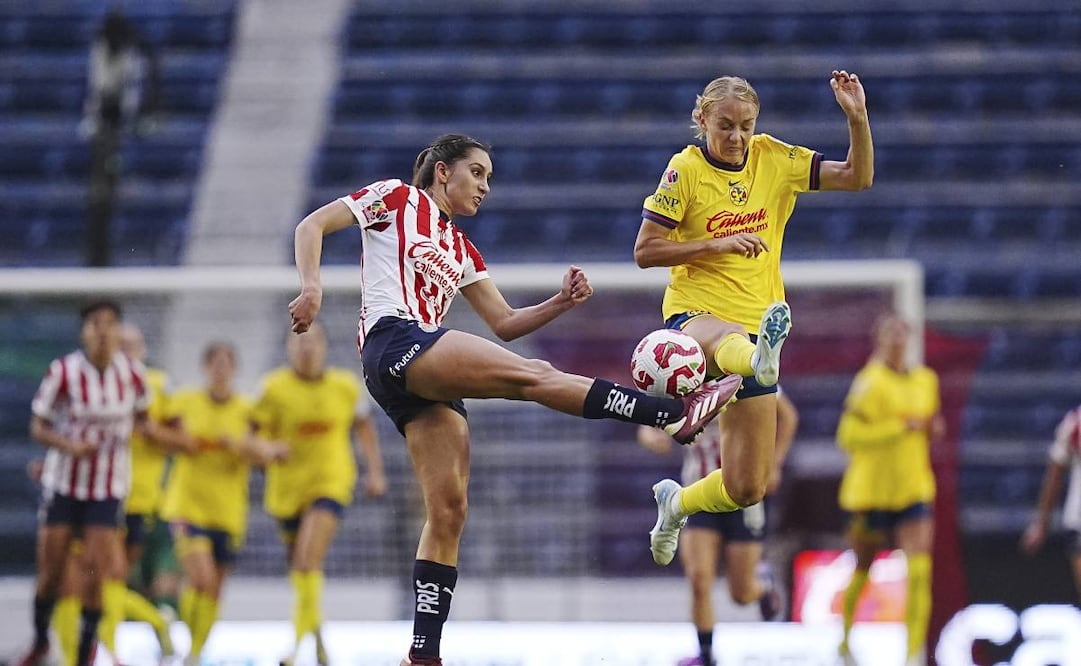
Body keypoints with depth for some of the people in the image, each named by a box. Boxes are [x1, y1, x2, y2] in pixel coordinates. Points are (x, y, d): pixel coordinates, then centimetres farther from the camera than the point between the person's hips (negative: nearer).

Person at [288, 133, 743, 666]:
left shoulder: (459, 249, 29)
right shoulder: (397, 199, 11)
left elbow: (504, 324, 25)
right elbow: (312, 226, 4)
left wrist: (561, 302, 8)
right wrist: (311, 287, -14)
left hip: (428, 377, 8)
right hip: (394, 343, -8)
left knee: (448, 512, -2)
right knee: (532, 374, -21)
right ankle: (677, 413, -30)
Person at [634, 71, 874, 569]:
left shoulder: (774, 159, 5)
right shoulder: (686, 170, -5)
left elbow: (858, 177, 3)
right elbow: (644, 252, -7)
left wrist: (857, 117, -12)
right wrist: (718, 244, -18)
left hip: (755, 325, 4)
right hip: (694, 316, -4)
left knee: (746, 489, 2)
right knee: (731, 341, -47)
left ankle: (676, 503, 32)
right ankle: (761, 357, -82)